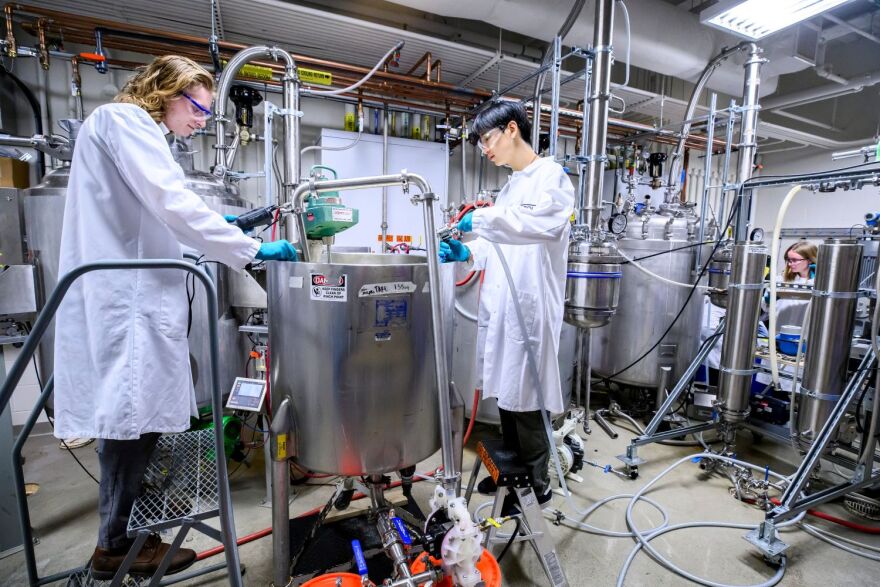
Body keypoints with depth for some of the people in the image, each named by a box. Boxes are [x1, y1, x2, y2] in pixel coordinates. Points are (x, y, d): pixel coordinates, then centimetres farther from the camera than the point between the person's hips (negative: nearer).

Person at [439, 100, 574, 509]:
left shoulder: (550, 176, -5)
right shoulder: (510, 187, 20)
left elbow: (547, 222, -27)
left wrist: (483, 217, -25)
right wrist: (468, 253, 4)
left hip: (530, 305, -8)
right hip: (501, 305, 8)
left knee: (524, 398, 2)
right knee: (506, 392, 16)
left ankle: (537, 484, 24)